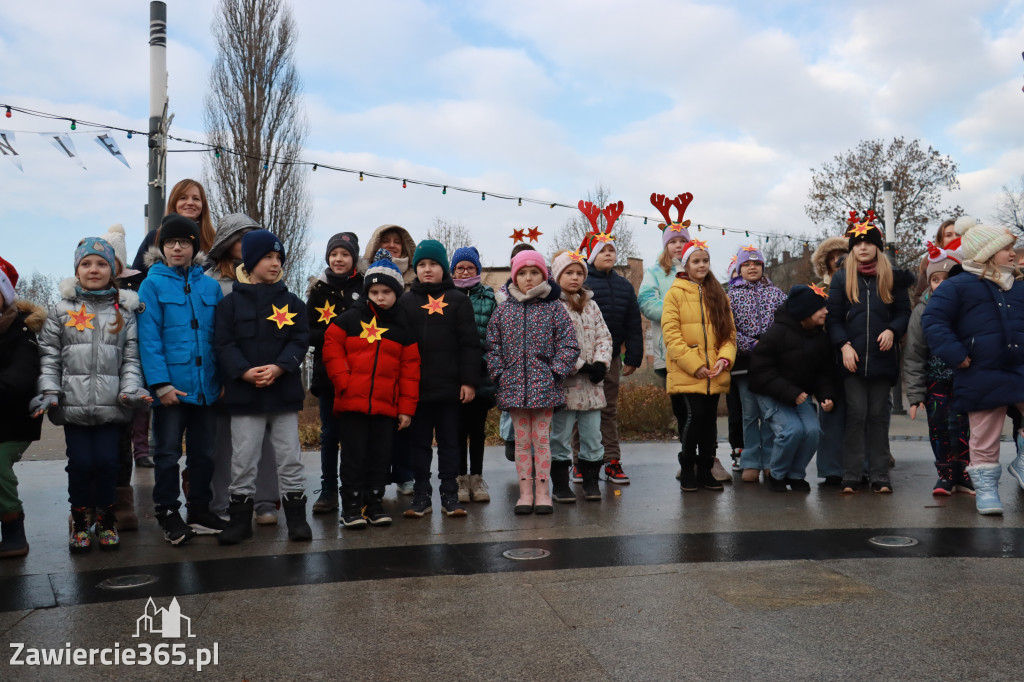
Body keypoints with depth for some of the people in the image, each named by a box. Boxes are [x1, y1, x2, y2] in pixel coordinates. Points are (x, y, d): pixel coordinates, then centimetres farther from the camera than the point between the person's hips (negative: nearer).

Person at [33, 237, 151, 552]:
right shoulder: (62, 310, 8)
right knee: (80, 462, -1)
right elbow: (49, 356, 5)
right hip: (73, 404, 0)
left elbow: (132, 358, 5)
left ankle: (106, 520, 19)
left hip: (111, 405, 0)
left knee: (106, 462, -2)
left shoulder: (124, 311, 9)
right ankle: (80, 521, 20)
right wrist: (49, 391, -6)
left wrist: (131, 389, -9)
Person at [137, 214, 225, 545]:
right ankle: (168, 514, 19)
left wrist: (224, 378, 0)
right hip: (171, 386, -3)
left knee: (204, 452, 13)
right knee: (168, 452, 6)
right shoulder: (153, 284, -3)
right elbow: (149, 338, -9)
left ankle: (200, 511, 27)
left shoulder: (210, 286, 7)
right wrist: (161, 383, -16)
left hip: (206, 386, 4)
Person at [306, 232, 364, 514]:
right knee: (330, 433, 6)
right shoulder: (318, 290, 7)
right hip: (328, 372, 1)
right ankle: (328, 491, 16)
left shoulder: (365, 287, 4)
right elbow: (307, 333, 3)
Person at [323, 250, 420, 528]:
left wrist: (407, 408, 3)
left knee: (381, 456, 8)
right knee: (354, 455, 3)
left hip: (386, 406, 2)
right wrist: (343, 382, -10)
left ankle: (375, 503, 22)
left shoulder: (403, 328, 8)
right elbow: (331, 349, 2)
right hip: (352, 402, -2)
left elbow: (410, 370, 7)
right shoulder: (350, 319, 4)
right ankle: (351, 507, 13)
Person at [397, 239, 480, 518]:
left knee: (449, 441, 7)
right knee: (419, 442, 9)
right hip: (416, 387, 2)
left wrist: (469, 381, -8)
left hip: (449, 387, -2)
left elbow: (470, 343, -1)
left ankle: (450, 495, 17)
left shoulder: (458, 300, 3)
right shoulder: (405, 302, 9)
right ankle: (421, 495, 18)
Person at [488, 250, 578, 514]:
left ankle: (542, 491, 13)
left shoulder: (554, 308, 1)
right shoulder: (503, 310, 7)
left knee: (542, 439, 4)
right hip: (513, 386, 2)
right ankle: (525, 492, 15)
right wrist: (499, 374, -2)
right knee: (521, 440, 7)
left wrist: (555, 372, -10)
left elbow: (569, 345, -2)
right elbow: (493, 346, 9)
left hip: (545, 386, -2)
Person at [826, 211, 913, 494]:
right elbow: (833, 317, 3)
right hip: (852, 358, -1)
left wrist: (892, 331, -10)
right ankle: (851, 476, 4)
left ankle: (879, 476, 11)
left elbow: (904, 312, 10)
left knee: (878, 415, 5)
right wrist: (844, 345, -9)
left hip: (882, 357, 1)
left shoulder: (892, 277, 8)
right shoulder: (841, 277, 6)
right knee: (855, 414, -2)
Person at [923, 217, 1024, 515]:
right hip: (982, 376, -4)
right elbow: (933, 320, -9)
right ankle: (985, 487, 18)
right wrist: (955, 354, -16)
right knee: (985, 437, 4)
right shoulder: (958, 286, -4)